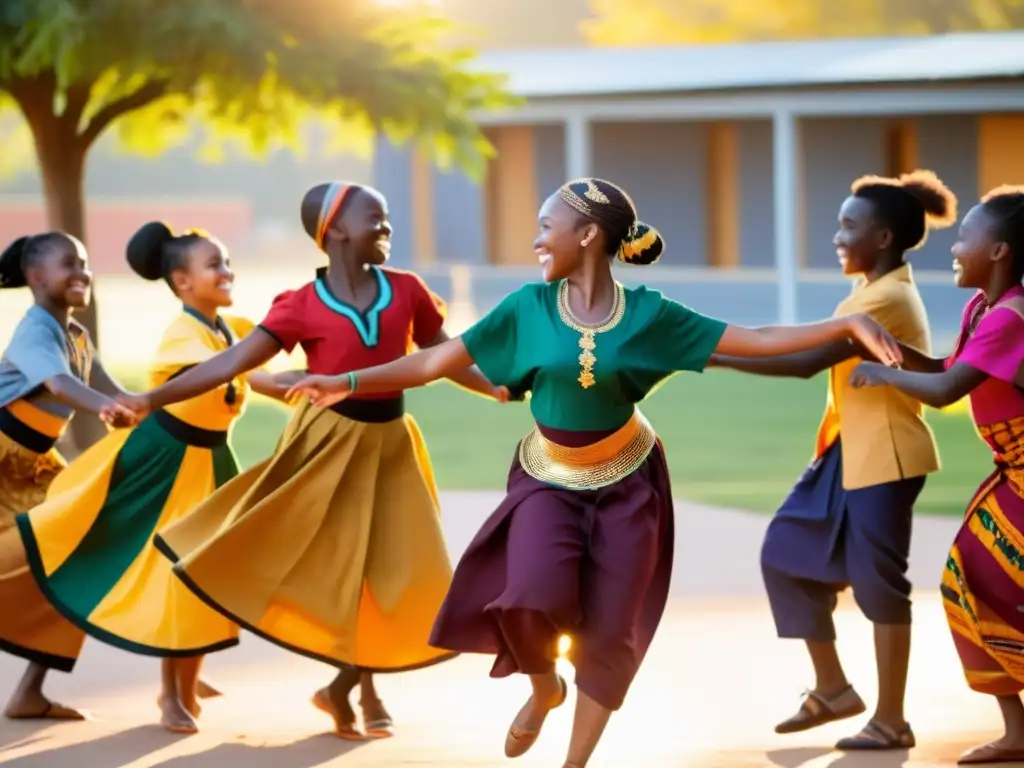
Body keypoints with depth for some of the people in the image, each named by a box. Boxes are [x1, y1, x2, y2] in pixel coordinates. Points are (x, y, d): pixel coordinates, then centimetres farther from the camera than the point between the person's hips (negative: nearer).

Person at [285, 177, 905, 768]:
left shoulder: (646, 314, -13)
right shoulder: (529, 308, -11)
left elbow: (756, 341, -11)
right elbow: (435, 363, -7)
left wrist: (849, 325, -20)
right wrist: (349, 384, -13)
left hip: (625, 484, 0)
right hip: (549, 480, 0)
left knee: (608, 634, 0)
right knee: (535, 599, -23)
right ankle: (544, 688, 12)